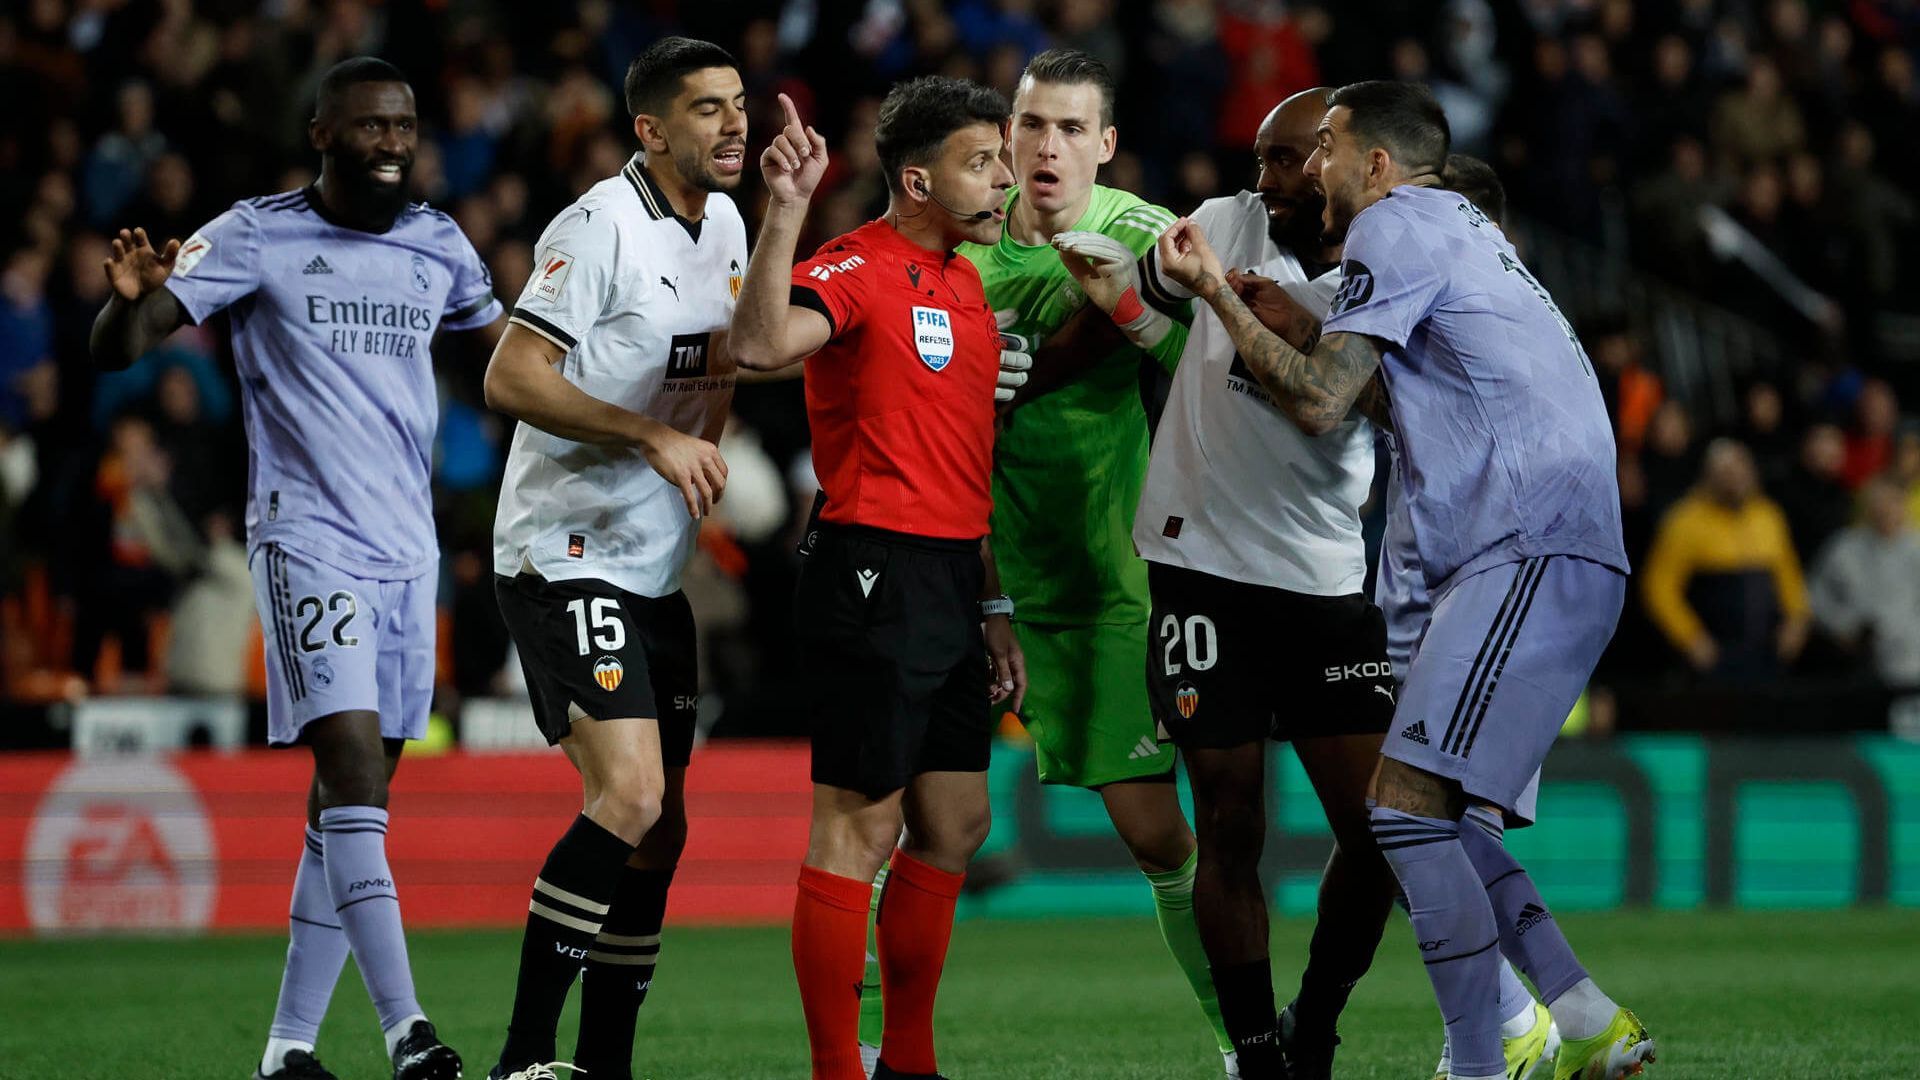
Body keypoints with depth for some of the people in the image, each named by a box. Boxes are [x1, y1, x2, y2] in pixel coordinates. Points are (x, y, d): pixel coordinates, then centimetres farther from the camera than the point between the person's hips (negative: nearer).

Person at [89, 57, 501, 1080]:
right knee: (354, 771, -18)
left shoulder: (438, 245, 10)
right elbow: (114, 349, -9)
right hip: (307, 534, -6)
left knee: (353, 798, 5)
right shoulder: (257, 236, -5)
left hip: (407, 546, 6)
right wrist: (131, 296, -31)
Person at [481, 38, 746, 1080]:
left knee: (658, 829, 6)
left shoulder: (723, 224, 12)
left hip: (655, 567, 9)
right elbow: (510, 377, -19)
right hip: (566, 555, -9)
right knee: (628, 795, -21)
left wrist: (708, 452, 12)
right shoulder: (601, 227, -15)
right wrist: (654, 437, -22)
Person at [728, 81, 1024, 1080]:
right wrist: (784, 212, -39)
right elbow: (760, 346, -31)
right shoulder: (859, 269, -10)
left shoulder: (968, 286, 17)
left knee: (955, 826, 12)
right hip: (874, 575, -9)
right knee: (861, 826, -7)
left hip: (949, 584, 9)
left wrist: (992, 605, 22)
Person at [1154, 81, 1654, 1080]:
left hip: (1530, 555, -10)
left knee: (1405, 809, -15)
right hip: (1541, 557, 10)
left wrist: (1215, 291, -1)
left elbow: (1319, 402, -9)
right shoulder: (1459, 227, 27)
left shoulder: (1399, 224, -3)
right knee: (1427, 813, 12)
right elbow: (1368, 389, 32)